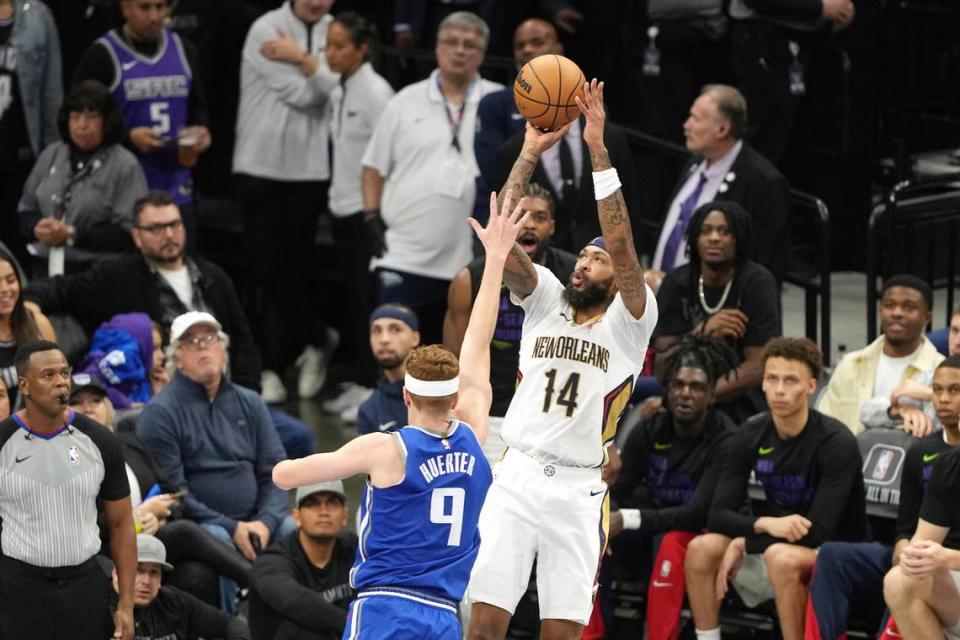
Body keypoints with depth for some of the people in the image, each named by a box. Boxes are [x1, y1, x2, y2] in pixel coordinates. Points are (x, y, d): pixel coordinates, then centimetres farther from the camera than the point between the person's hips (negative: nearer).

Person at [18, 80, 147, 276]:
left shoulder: (125, 166, -4)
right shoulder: (51, 156, 14)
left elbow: (127, 233, -11)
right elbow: (26, 208, 18)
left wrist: (72, 235, -17)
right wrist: (37, 228, -6)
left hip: (99, 275, -5)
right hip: (47, 270, 5)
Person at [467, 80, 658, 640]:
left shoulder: (629, 322, 3)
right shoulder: (546, 301, 12)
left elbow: (622, 244, -12)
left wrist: (598, 149, -18)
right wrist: (531, 153, -9)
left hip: (581, 493, -2)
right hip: (518, 476, 2)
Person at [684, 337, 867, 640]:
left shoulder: (836, 443, -19)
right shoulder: (751, 436, -3)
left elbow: (818, 533, -24)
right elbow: (718, 515, -7)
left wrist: (744, 541, -17)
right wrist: (766, 524, -28)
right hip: (771, 545, 6)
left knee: (781, 556, -36)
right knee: (701, 548, -18)